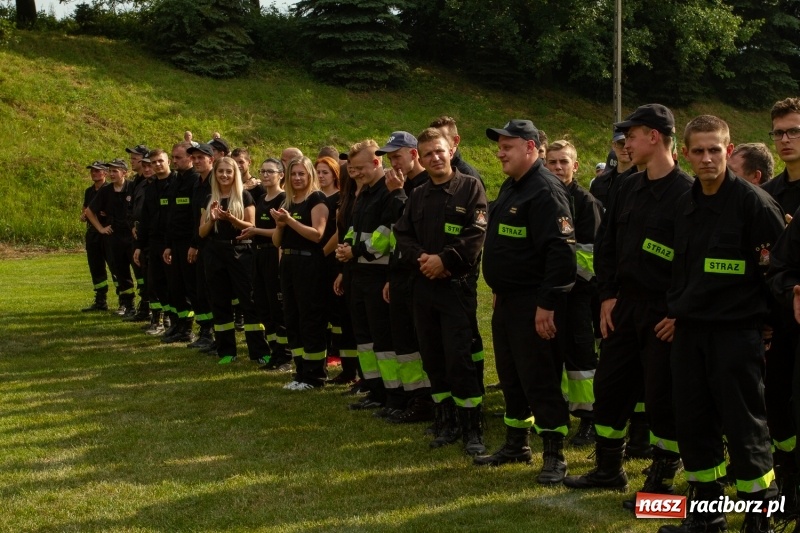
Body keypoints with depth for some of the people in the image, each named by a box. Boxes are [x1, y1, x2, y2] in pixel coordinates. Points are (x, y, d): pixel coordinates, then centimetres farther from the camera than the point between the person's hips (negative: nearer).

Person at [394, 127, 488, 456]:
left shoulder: (470, 187, -2)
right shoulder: (418, 196, 15)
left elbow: (476, 234, -12)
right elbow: (402, 234, 9)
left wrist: (444, 259, -16)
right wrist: (421, 258, -9)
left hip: (456, 284, -6)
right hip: (423, 285, 6)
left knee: (459, 359, -9)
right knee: (433, 359, 9)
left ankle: (472, 429, -2)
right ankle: (446, 424, 19)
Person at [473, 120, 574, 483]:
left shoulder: (545, 191, -18)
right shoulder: (510, 188, 14)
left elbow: (561, 251, -24)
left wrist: (548, 303, -25)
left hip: (533, 303, -10)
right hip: (506, 300, 10)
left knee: (540, 379, -4)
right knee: (510, 376, 16)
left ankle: (554, 456, 3)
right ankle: (516, 445, 28)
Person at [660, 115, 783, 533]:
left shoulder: (753, 201, -11)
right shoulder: (684, 206, 9)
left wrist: (762, 309, -4)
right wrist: (675, 310, 12)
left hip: (736, 331, -6)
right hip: (689, 330, 7)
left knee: (744, 428, -1)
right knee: (693, 424, 11)